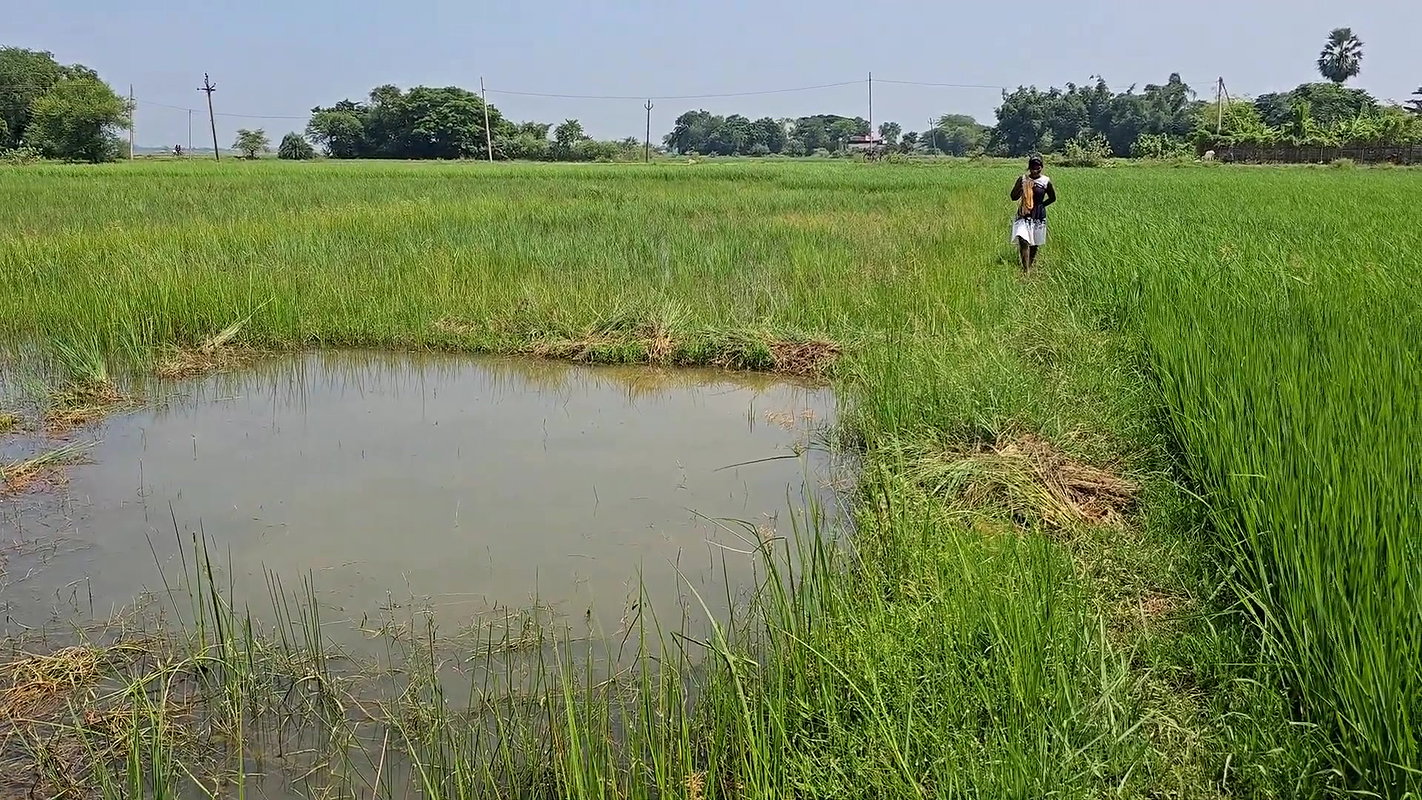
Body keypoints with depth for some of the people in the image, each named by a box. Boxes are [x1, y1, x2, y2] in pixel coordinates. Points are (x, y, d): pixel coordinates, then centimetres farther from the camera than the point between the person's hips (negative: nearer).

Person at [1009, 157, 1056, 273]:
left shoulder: (1046, 181, -4)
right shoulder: (1022, 179, -4)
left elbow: (1052, 198, 10)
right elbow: (1014, 197, -6)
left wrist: (1041, 205, 0)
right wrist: (1023, 187, -20)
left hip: (1038, 216, 1)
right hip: (1024, 215, -1)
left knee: (1035, 243, 11)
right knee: (1023, 241, -17)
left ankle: (1030, 264, 32)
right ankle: (1026, 270, -17)